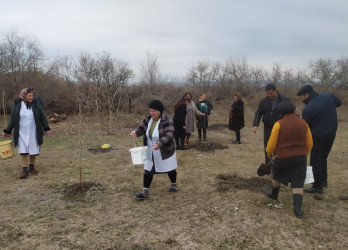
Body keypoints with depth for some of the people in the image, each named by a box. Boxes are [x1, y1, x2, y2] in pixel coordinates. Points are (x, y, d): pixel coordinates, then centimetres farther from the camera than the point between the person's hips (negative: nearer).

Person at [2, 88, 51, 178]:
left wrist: (47, 128, 1)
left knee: (33, 151, 7)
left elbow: (42, 117, 3)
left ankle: (31, 167, 24)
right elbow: (12, 119, 3)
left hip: (33, 132, 1)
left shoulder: (36, 104, -3)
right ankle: (24, 170, 6)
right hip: (22, 133, 0)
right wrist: (7, 131, 4)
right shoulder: (17, 105, -4)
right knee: (23, 151, -1)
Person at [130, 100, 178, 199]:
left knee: (169, 169, 15)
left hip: (165, 151, -5)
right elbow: (142, 128, 2)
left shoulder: (167, 120, -23)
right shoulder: (148, 118, -4)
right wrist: (136, 131, -22)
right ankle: (145, 192, 11)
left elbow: (169, 134, -32)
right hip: (151, 152, 5)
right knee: (148, 170, 4)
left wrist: (159, 143, -47)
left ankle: (174, 184, 40)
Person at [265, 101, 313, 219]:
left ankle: (274, 194, 43)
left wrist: (269, 153, 9)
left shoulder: (279, 124, -13)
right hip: (300, 158, 3)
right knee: (298, 183, 6)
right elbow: (309, 143, 8)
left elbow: (272, 143, -10)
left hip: (283, 157, -3)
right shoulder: (303, 123, 2)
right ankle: (297, 207, -2)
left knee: (277, 175, 24)